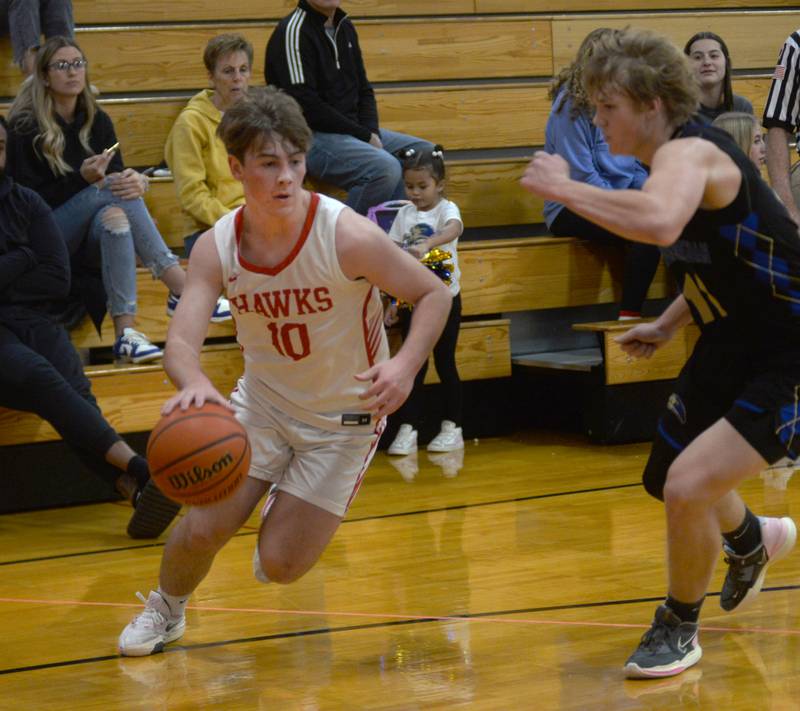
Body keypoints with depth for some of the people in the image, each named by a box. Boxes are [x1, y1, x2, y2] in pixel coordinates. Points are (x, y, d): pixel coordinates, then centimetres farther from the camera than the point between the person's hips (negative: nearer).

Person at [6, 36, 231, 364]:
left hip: (90, 239, 5)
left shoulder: (96, 120, 8)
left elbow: (117, 173, 4)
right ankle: (182, 289, -34)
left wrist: (135, 180, -22)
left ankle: (125, 332, -42)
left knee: (115, 214, -31)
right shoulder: (25, 127, -8)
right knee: (111, 188, -28)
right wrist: (83, 179, -23)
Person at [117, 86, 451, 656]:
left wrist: (406, 365, -35)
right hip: (261, 402, 2)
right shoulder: (216, 249, -16)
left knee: (279, 565, -4)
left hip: (345, 418, -2)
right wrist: (194, 384, -49)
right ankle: (166, 610, 27)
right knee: (202, 530, -8)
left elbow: (434, 293, -16)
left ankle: (293, 511, 34)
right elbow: (181, 341, -24)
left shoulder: (347, 236, -26)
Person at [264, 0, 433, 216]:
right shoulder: (293, 32, -13)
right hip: (309, 138, -9)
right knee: (386, 167, -30)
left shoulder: (345, 28, 14)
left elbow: (364, 90, 19)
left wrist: (372, 133, -1)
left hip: (353, 131, 10)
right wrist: (364, 136, -14)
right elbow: (307, 107, -18)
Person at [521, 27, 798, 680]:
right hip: (733, 345, 10)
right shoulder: (678, 160, 4)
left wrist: (564, 188, -38)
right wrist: (668, 325, 11)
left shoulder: (688, 153, -25)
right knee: (670, 475, 22)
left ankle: (679, 629, 5)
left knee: (689, 485, -20)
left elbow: (659, 222, -50)